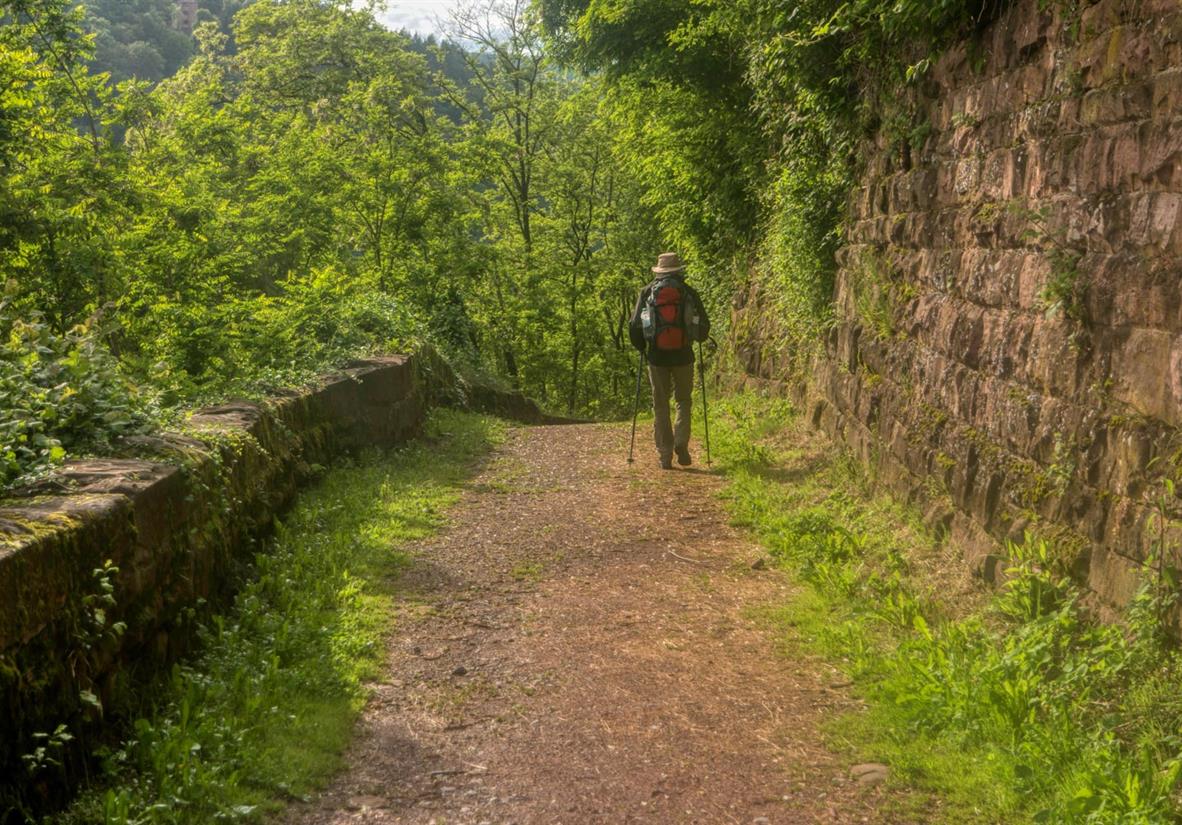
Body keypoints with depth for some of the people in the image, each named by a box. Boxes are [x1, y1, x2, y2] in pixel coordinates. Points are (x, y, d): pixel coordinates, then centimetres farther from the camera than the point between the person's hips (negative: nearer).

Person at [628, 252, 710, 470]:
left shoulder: (647, 292, 2)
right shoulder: (689, 292, 1)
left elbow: (634, 325, -1)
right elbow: (704, 325, 2)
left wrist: (641, 347, 17)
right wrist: (698, 337, 25)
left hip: (657, 356, 0)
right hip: (683, 356, 0)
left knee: (660, 405, 10)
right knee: (684, 401, 15)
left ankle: (665, 454, 8)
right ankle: (681, 442, -5)